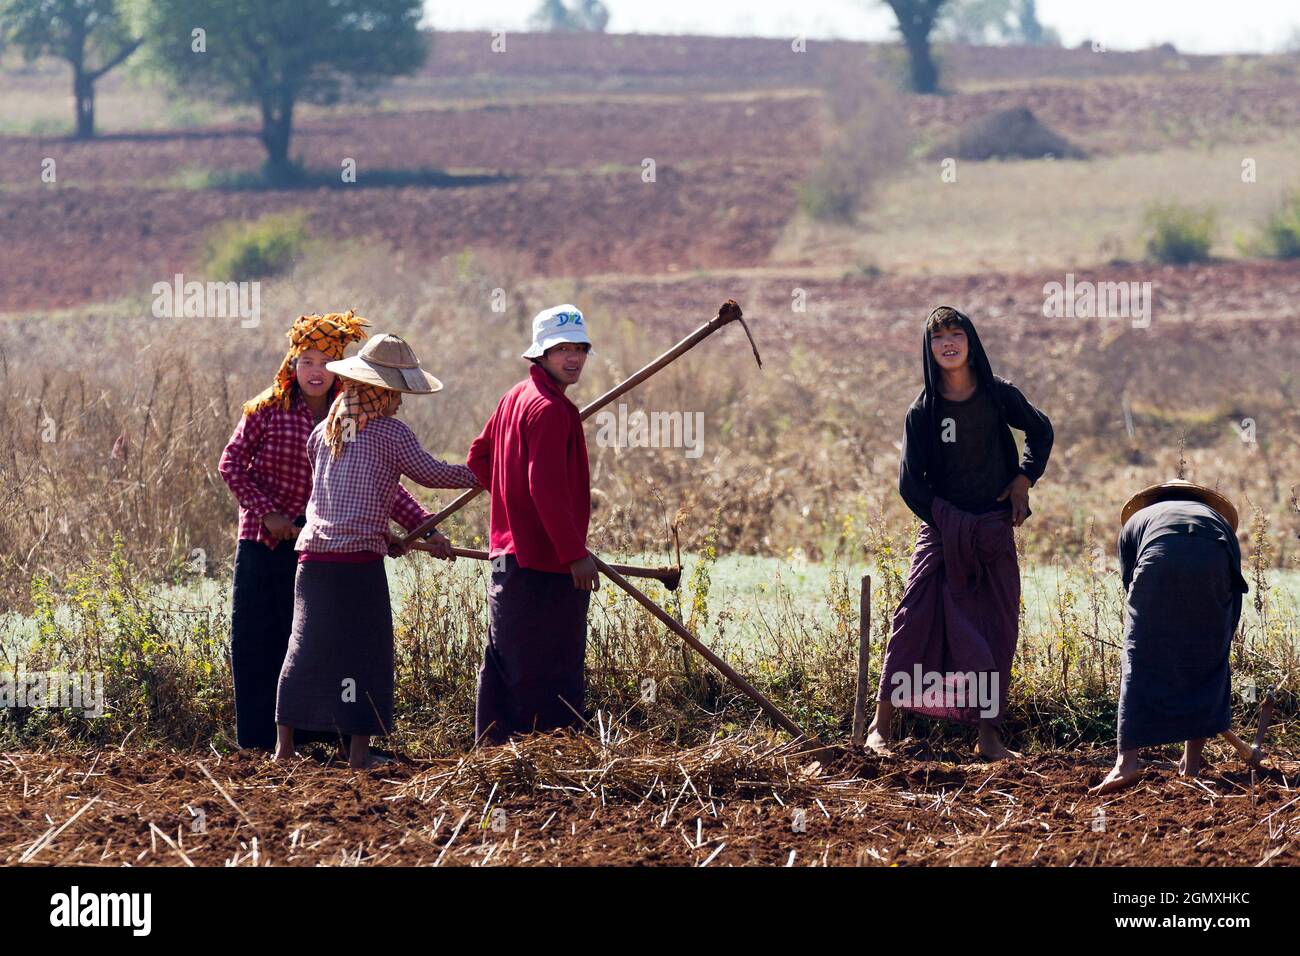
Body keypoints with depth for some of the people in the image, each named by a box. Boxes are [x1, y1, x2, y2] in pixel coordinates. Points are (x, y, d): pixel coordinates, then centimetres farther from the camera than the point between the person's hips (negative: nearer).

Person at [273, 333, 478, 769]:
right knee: (364, 651, 1)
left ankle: (284, 745, 14)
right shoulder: (389, 431, -6)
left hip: (313, 553, 6)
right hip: (358, 557, -6)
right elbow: (431, 473, 0)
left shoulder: (324, 430, 14)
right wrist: (481, 474, 13)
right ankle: (360, 751, 0)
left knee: (306, 647, 11)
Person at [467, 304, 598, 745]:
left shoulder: (515, 398, 14)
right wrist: (576, 553, -21)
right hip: (546, 561, -10)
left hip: (508, 554, 10)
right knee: (556, 675, -6)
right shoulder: (550, 409, -16)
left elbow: (478, 460, 23)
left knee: (505, 667, 14)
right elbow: (548, 489, -23)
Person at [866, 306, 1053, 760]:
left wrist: (1024, 479, 3)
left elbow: (1041, 431, 17)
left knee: (998, 630, 0)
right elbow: (910, 483, -4)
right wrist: (953, 525, -12)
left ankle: (989, 735, 8)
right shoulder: (923, 411, -4)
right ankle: (881, 725, -11)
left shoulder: (998, 395, -1)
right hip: (943, 527, -2)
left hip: (995, 530, 2)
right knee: (914, 620, -13)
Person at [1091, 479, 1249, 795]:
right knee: (1208, 663, 19)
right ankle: (1192, 761, 21)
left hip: (1158, 559, -1)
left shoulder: (1136, 520, 39)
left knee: (1139, 662, 7)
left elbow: (1130, 590, 35)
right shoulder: (1218, 517, 42)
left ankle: (1126, 763, -3)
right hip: (1214, 565, 1)